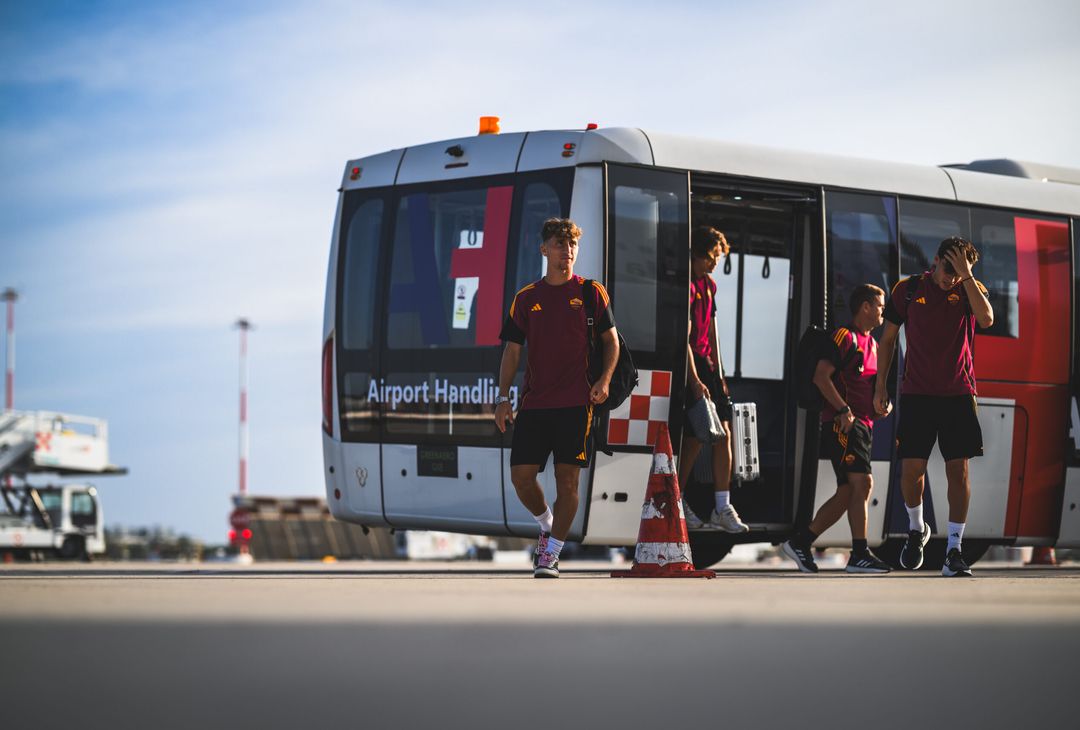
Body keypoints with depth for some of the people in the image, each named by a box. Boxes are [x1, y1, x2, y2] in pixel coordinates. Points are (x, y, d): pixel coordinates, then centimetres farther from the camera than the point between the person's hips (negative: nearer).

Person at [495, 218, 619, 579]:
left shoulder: (590, 292, 4)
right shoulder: (526, 298, 9)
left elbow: (611, 341, 8)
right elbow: (512, 350, 11)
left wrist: (604, 380, -7)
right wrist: (503, 397, 3)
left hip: (576, 401, -2)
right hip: (534, 401, 2)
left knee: (567, 478, -5)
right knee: (521, 474, -2)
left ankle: (551, 553, 2)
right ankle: (547, 525, 26)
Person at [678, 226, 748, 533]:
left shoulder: (709, 285, 15)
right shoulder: (687, 285, -13)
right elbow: (685, 337, -18)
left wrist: (718, 372, 16)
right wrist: (694, 381, -22)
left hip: (706, 365, 9)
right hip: (689, 367, -9)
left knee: (723, 433, 3)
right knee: (695, 436, -6)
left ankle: (722, 508, 4)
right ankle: (676, 503, 8)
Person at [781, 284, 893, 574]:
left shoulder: (871, 343, 23)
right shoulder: (845, 336, -7)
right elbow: (821, 376, -17)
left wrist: (880, 407, 13)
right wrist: (844, 409, -23)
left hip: (863, 425, 10)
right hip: (843, 423, -10)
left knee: (848, 492, 7)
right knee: (862, 482, -16)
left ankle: (800, 543, 14)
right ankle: (860, 555, -15)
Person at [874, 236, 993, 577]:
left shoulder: (970, 290, 3)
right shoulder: (907, 290, 3)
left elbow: (986, 319, -19)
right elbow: (888, 338, 11)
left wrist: (967, 276, -18)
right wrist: (880, 385, 8)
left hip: (958, 395, 0)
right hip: (916, 393, 0)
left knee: (958, 469, -4)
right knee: (911, 469, -4)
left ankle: (954, 550, 0)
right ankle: (916, 529, 24)